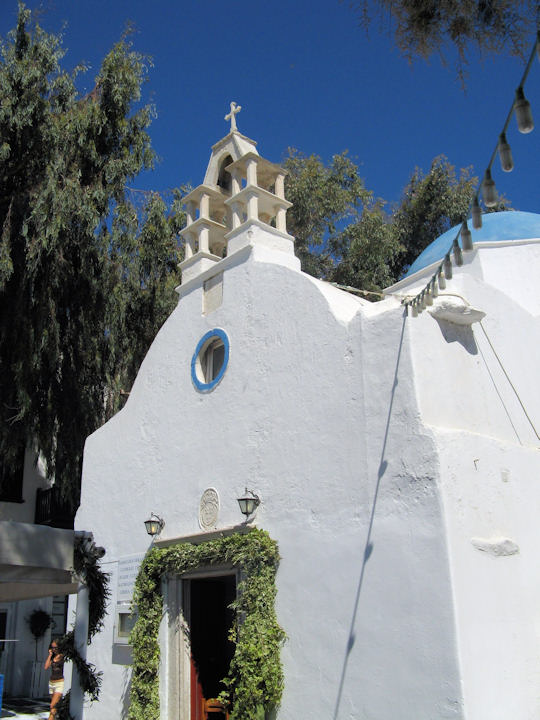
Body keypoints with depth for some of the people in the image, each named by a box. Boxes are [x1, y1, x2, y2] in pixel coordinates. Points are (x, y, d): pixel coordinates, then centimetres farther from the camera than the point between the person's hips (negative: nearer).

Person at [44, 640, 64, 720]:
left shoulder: (62, 656, -6)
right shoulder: (52, 657, 8)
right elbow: (46, 667, -2)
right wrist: (50, 655, -1)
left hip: (60, 683, -6)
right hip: (51, 682, 6)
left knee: (52, 705, -15)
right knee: (54, 705, 11)